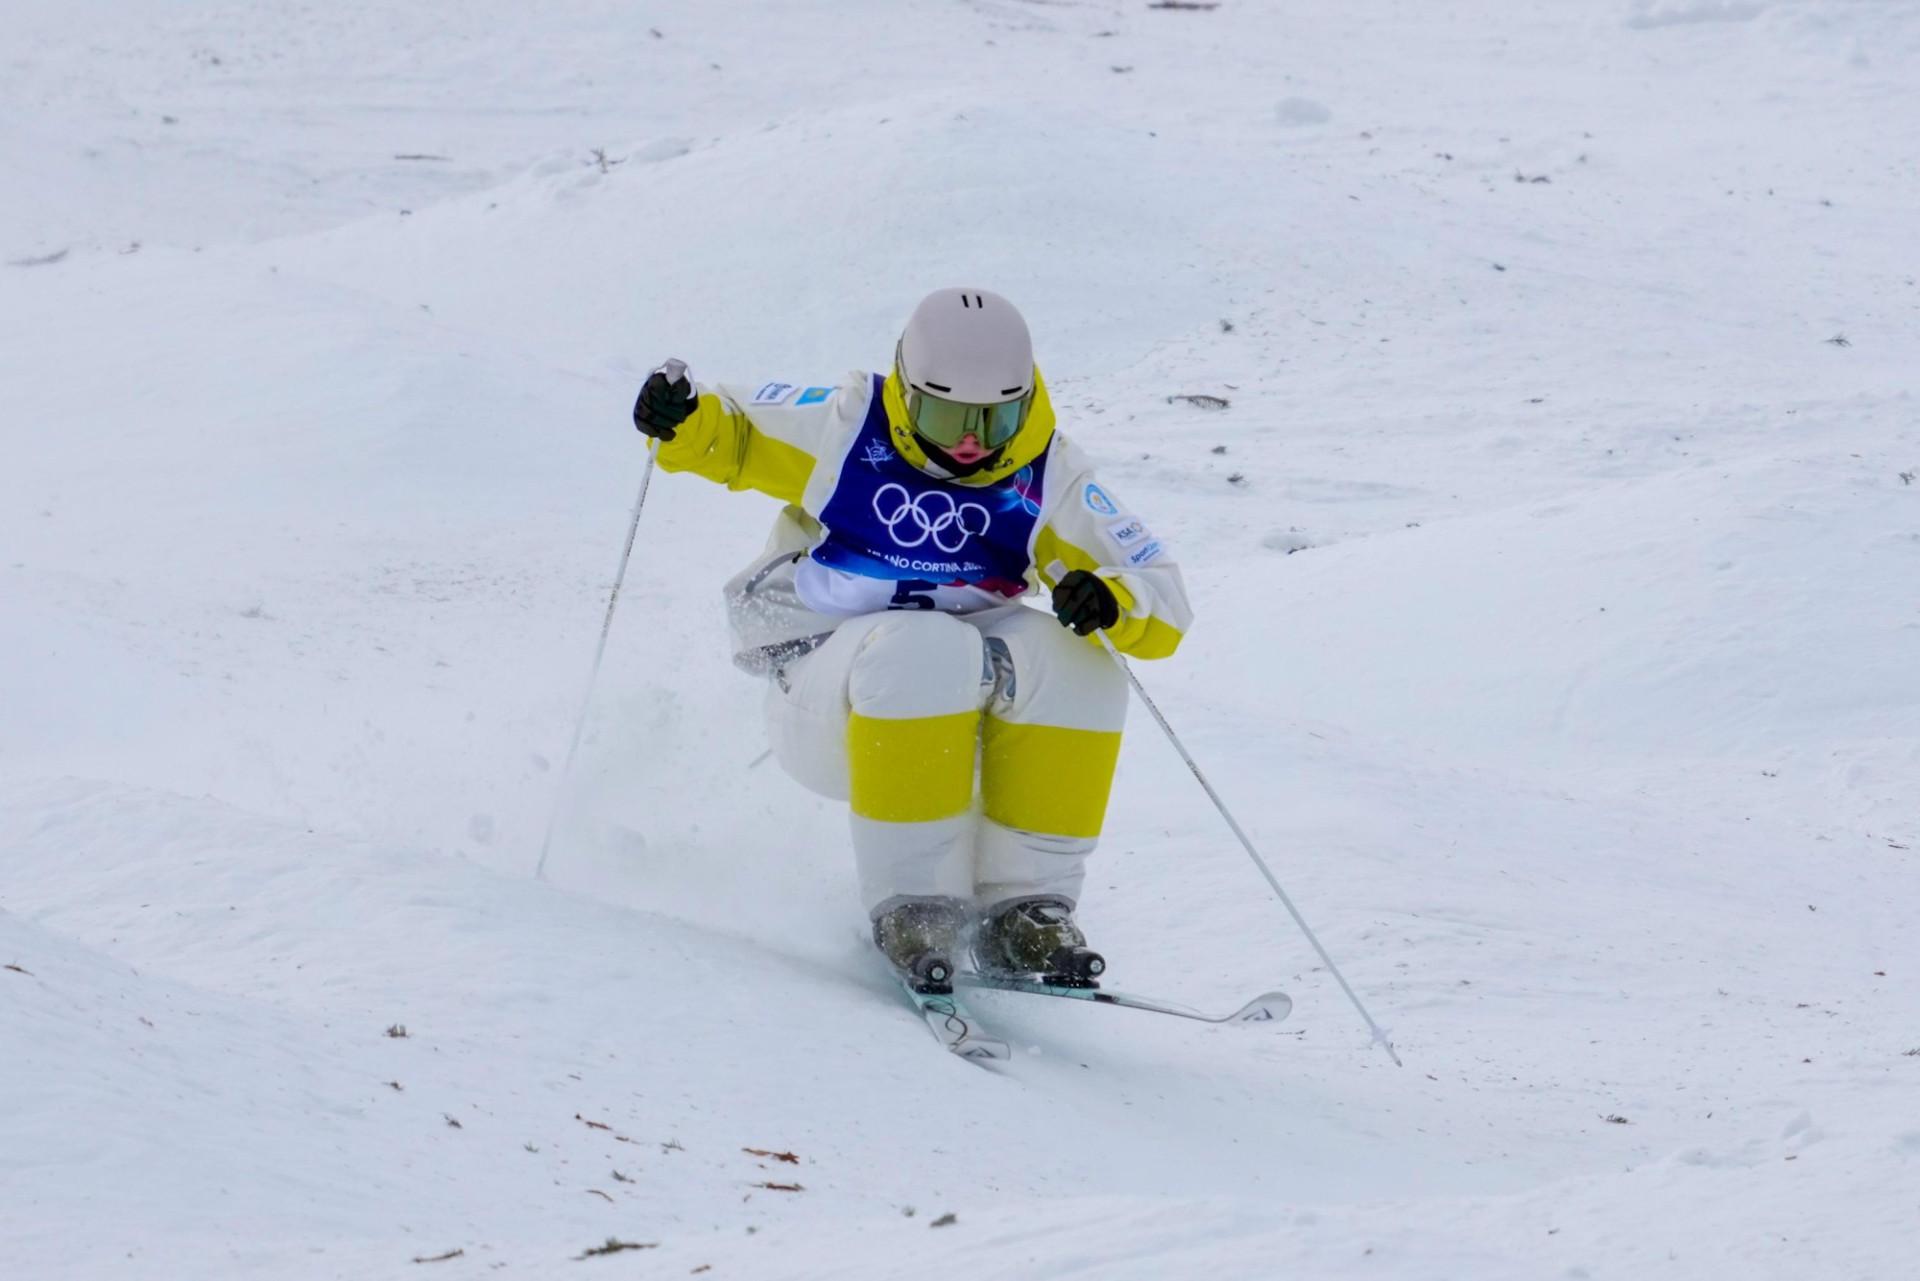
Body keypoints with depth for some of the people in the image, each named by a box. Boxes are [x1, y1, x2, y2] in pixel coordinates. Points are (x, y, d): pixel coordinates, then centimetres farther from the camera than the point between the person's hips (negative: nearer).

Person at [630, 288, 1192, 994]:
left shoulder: (1049, 480, -4)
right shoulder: (846, 427, -8)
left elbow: (1163, 600, -6)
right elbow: (730, 432, 7)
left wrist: (1110, 602, -30)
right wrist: (682, 420, -17)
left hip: (958, 696, 3)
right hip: (822, 694, -3)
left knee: (1070, 660, -27)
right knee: (923, 650, -37)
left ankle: (1024, 908, -20)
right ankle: (912, 903, -29)